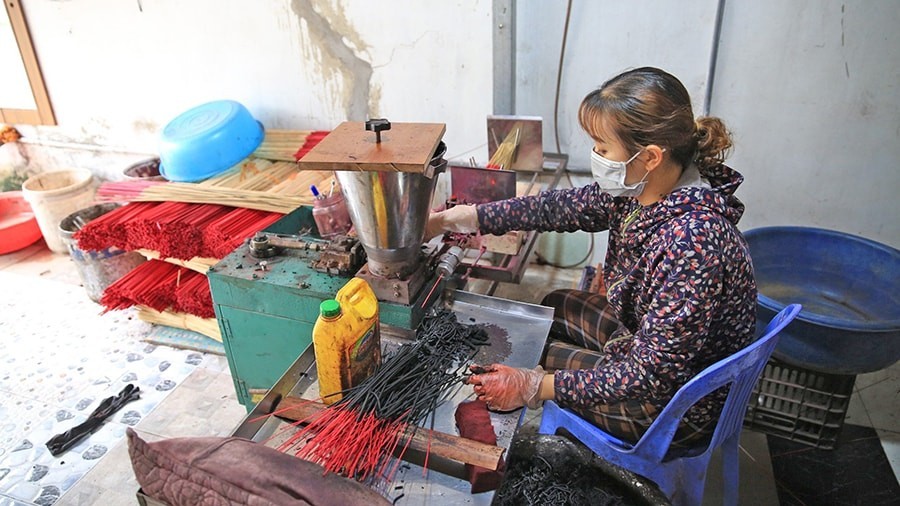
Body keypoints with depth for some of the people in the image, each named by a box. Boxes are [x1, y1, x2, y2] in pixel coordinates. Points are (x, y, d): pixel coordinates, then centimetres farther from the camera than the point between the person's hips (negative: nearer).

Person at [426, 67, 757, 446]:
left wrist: (534, 386, -26)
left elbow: (650, 378, -32)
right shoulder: (640, 191, -13)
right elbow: (558, 208, -4)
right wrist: (449, 220, -2)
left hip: (677, 406, -7)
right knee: (555, 306, 20)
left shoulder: (690, 241, -38)